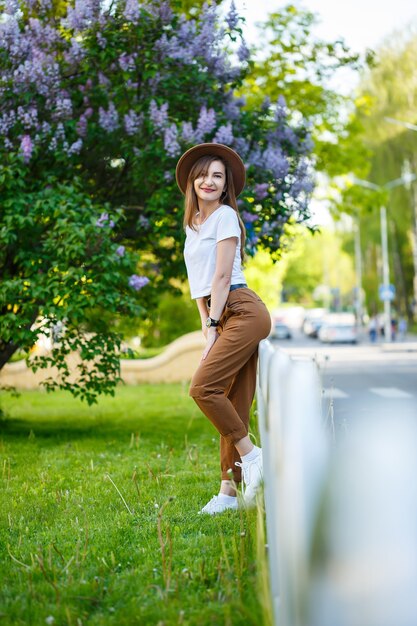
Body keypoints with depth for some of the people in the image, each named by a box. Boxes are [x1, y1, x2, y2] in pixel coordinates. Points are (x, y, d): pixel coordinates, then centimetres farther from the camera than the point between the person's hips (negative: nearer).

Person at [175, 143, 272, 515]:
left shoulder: (225, 215, -4)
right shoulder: (193, 224, 20)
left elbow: (222, 275, -10)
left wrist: (212, 327, -12)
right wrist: (206, 326, 7)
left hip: (242, 312, -8)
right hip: (224, 317, 8)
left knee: (203, 387, -19)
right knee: (235, 407, 5)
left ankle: (252, 456, -10)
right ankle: (229, 491, 6)